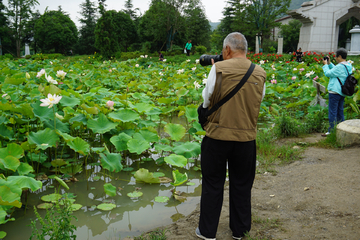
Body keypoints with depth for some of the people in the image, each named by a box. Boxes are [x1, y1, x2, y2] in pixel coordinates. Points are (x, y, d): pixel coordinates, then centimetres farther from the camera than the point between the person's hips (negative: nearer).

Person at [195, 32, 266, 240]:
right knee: (241, 185, 18)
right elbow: (258, 102, 10)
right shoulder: (260, 74, -1)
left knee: (213, 184, 12)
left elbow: (207, 100, -2)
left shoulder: (219, 69, -11)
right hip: (246, 139, 3)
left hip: (217, 136, -2)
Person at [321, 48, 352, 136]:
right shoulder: (348, 66, 10)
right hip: (342, 92, 9)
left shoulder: (340, 66, -19)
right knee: (340, 111, 16)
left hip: (335, 92, -9)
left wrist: (325, 64, 2)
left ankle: (330, 131, 0)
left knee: (332, 112, -4)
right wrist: (329, 63, 18)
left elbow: (328, 73, -12)